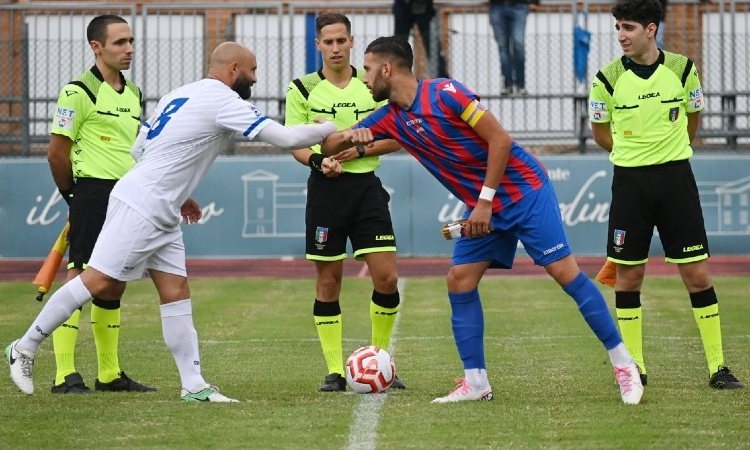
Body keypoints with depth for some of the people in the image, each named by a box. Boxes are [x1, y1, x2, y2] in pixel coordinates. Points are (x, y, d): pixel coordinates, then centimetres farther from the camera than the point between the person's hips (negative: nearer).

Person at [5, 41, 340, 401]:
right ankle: (26, 348, 2)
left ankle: (193, 385, 5)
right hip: (139, 207, -10)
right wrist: (329, 129, 0)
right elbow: (285, 138, -15)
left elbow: (139, 149, 19)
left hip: (161, 214, 10)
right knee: (99, 283, -7)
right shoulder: (224, 101, -12)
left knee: (176, 291, 6)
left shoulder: (181, 95, 16)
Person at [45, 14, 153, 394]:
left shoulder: (133, 94, 15)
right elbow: (57, 153, -8)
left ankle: (110, 374, 17)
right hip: (94, 194, -8)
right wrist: (74, 195, 2)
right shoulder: (78, 92, -9)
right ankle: (64, 375, -11)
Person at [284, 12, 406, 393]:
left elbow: (395, 138, 5)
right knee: (328, 280, 1)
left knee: (386, 278, -6)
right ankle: (335, 371, 8)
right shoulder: (303, 89, 2)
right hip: (325, 188, -1)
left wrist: (361, 149, -11)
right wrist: (316, 160, -16)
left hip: (367, 186, 1)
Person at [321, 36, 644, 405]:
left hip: (524, 190, -8)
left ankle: (623, 364, -6)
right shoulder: (390, 118, 3)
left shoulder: (444, 93, -19)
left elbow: (500, 140, -19)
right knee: (459, 281, -2)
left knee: (564, 271, -11)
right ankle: (475, 382, 2)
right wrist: (350, 136, -16)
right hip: (483, 205, 8)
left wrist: (485, 201, -19)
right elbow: (329, 146, 8)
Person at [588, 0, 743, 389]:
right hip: (629, 181, 0)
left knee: (697, 274, -2)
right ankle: (634, 366, 13)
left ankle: (717, 367, 3)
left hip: (675, 177, 0)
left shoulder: (682, 68, -2)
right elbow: (600, 133, 11)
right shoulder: (608, 78, -4)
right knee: (628, 275, 2)